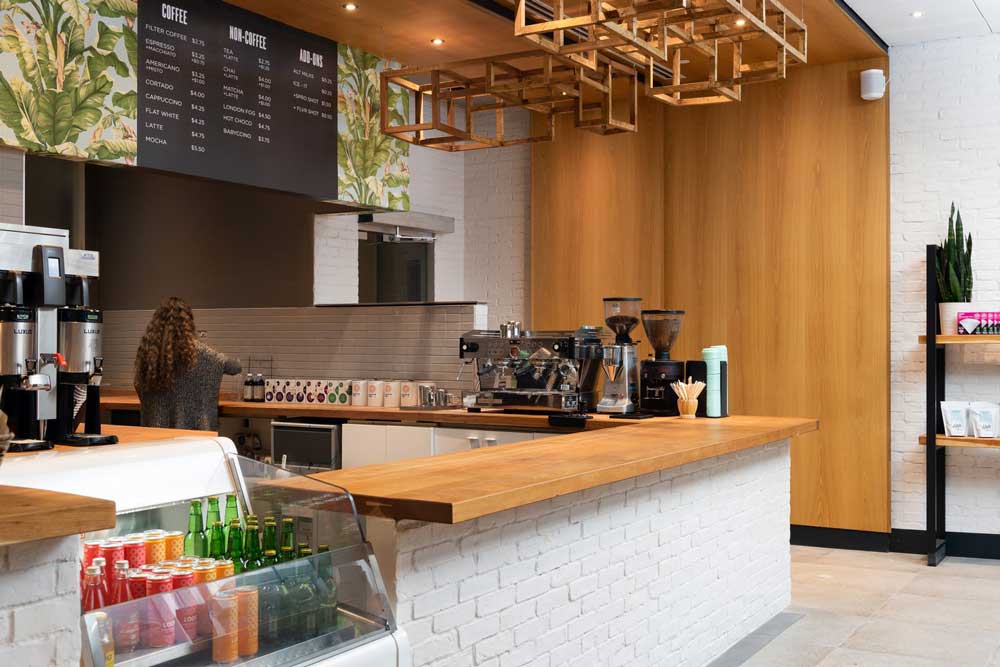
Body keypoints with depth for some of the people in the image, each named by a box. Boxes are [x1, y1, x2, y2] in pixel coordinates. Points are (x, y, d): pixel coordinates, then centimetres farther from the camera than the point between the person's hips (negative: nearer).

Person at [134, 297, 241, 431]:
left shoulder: (147, 351, -2)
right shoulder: (196, 351, -10)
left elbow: (143, 395, 9)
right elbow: (235, 367, 2)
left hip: (156, 427, 3)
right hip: (192, 427, -3)